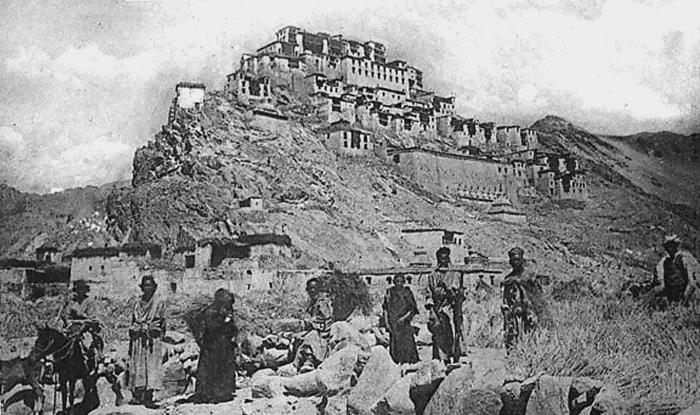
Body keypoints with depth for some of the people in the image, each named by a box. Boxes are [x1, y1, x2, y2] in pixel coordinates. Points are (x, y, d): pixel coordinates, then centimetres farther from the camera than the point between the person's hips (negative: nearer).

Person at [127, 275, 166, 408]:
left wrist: (160, 337, -3)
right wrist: (131, 339, 12)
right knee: (137, 365, 3)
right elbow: (133, 321, 15)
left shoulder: (159, 302, 2)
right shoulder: (136, 301, 10)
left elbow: (162, 322, 4)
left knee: (152, 366, -6)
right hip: (137, 338, 3)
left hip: (153, 338, -3)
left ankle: (148, 397, -5)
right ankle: (137, 395, 10)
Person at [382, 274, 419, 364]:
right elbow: (386, 308, 7)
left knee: (407, 345, -9)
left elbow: (412, 309, 0)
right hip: (393, 323, 2)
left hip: (404, 323, -1)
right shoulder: (390, 292, 6)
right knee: (395, 345, -3)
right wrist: (386, 321, -2)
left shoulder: (407, 293, 1)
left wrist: (404, 318, -13)